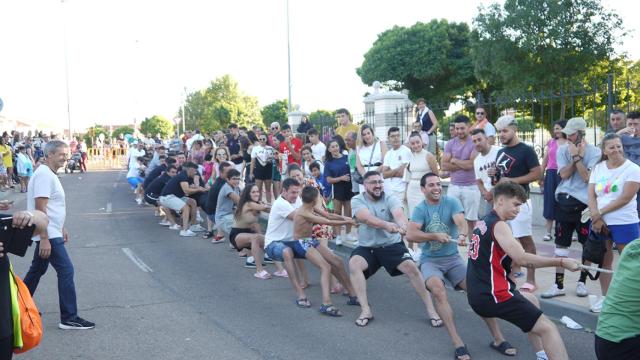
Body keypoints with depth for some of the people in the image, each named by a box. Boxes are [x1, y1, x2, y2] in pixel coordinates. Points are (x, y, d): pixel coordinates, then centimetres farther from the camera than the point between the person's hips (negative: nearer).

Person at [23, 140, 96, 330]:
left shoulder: (50, 174, 13)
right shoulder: (44, 175, -18)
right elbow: (40, 208, -24)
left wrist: (61, 229, 24)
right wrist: (44, 239, -27)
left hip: (51, 233, 10)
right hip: (48, 235, -10)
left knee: (37, 270, 20)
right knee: (66, 270, -9)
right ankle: (69, 318, -5)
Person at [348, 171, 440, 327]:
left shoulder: (391, 199, -6)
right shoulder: (358, 200, -8)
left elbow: (399, 214, -28)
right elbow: (367, 218, -29)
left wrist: (403, 225, -53)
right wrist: (386, 224, -49)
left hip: (392, 245, 0)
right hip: (367, 247, 0)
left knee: (411, 267, -21)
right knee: (353, 264, -29)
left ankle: (431, 310, -6)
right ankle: (366, 310, -21)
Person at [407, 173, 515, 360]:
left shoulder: (452, 202, -2)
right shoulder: (420, 209, -5)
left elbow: (461, 221, -21)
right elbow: (410, 234, -19)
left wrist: (462, 234, -44)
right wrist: (435, 236, -31)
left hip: (453, 258, 2)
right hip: (430, 260, -2)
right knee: (437, 289, -32)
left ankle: (498, 339, -6)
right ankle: (458, 344, -32)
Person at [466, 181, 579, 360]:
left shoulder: (483, 223, 15)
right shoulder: (498, 225, -13)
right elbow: (522, 259, -23)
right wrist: (561, 262, -19)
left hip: (479, 293, 10)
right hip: (492, 296, -10)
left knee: (531, 300, 31)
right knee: (547, 328, -10)